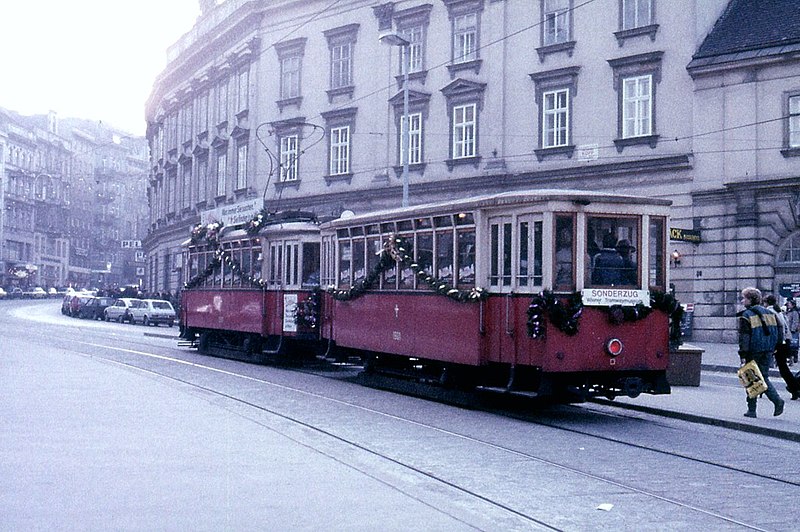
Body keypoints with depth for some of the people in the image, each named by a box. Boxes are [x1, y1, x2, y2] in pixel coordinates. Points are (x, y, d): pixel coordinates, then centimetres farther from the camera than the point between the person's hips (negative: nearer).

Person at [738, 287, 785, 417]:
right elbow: (780, 332, 11)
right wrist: (773, 348, 18)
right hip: (767, 351, 6)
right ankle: (777, 400, -7)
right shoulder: (769, 313, 11)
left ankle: (752, 410, 6)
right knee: (764, 377, 14)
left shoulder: (746, 316, -9)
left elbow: (744, 337, -14)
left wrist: (743, 355, -14)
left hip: (753, 351, -6)